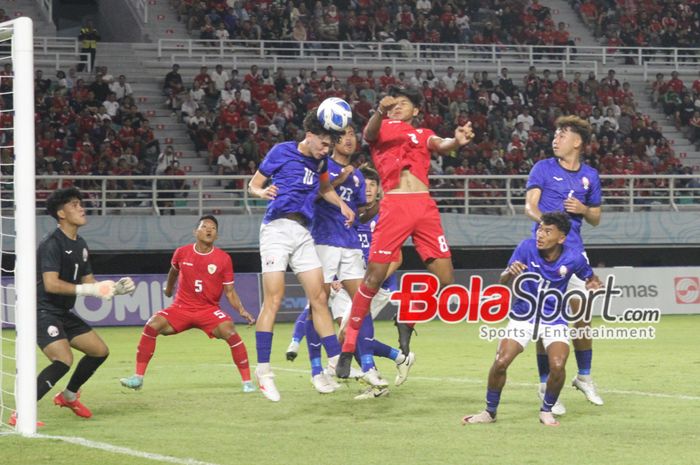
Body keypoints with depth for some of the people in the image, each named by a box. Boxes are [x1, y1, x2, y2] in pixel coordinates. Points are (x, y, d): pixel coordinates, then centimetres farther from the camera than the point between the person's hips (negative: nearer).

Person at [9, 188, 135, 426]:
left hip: (63, 313, 10)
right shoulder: (52, 244, -17)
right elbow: (51, 284, -27)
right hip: (44, 312, -10)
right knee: (64, 360, -26)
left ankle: (69, 396, 33)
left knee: (100, 350, 14)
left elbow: (89, 282, 17)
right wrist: (88, 290, -29)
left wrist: (116, 288, 2)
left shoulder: (80, 245, 12)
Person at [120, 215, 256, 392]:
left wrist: (241, 310, -18)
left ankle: (247, 381, -16)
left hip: (209, 310, -2)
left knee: (229, 330, -29)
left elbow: (230, 292, -3)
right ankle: (138, 377, -12)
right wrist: (168, 288, 38)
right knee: (152, 324, -21)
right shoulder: (182, 253, -2)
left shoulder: (223, 259, -7)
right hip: (181, 308, 2)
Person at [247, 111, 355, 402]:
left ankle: (335, 361, 10)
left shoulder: (320, 162, 14)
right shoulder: (282, 152, -2)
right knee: (274, 299, -12)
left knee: (319, 298, 4)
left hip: (303, 233, 6)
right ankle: (263, 371, -10)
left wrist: (342, 205, 16)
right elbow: (253, 184, 2)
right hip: (277, 227, -6)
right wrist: (262, 192, -21)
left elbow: (324, 188, 34)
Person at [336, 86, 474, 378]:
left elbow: (440, 145, 3)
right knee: (375, 275, -11)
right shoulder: (382, 128, 17)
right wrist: (380, 112, -29)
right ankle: (348, 348, -4)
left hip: (424, 205, 3)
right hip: (394, 203, -3)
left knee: (445, 279, -2)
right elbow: (369, 134, -7)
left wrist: (458, 141, -21)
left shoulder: (423, 134, 24)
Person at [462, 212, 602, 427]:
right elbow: (503, 280, -14)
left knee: (557, 365, -22)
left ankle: (547, 411, 6)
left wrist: (593, 285, -20)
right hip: (523, 315, 0)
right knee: (501, 362, -14)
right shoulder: (527, 248, -16)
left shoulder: (573, 258, -15)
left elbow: (591, 278, 5)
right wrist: (510, 272, -38)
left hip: (554, 319, 0)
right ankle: (490, 411, 8)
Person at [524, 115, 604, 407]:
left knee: (581, 315, 2)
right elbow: (530, 205, -7)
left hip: (574, 250, 3)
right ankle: (545, 384, 3)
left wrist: (583, 209, -3)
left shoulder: (590, 175, 13)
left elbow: (596, 219, 20)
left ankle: (584, 377, 21)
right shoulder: (543, 168, 3)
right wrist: (545, 219, -28)